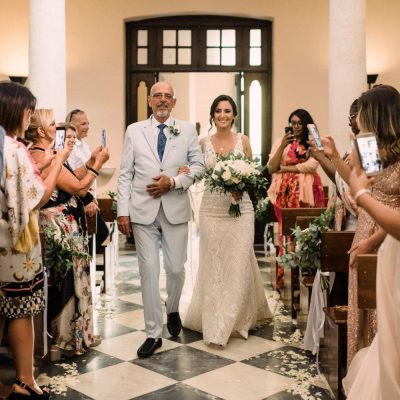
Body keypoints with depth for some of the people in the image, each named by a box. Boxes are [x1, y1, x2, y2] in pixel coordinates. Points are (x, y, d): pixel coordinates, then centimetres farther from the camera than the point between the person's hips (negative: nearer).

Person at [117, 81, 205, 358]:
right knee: (149, 271, 1)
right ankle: (154, 334, 12)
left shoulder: (187, 130, 7)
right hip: (143, 211, 0)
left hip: (176, 209, 0)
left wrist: (173, 182, -11)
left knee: (176, 269, 7)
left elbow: (199, 165, 5)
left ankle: (173, 310, 39)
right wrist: (123, 211, -2)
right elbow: (125, 174, 4)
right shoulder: (134, 130, 7)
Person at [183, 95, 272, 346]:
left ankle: (238, 318, 14)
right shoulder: (204, 143, 5)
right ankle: (214, 320, 14)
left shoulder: (243, 141, 4)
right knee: (213, 264, 4)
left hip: (240, 208, -1)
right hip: (212, 209, 1)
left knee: (239, 263, -1)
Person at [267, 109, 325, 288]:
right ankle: (284, 276, 1)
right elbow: (271, 168, 5)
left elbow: (312, 165, -8)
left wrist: (285, 168, -3)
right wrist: (283, 146, -5)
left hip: (306, 191, -1)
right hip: (285, 192, 1)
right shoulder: (281, 142, 12)